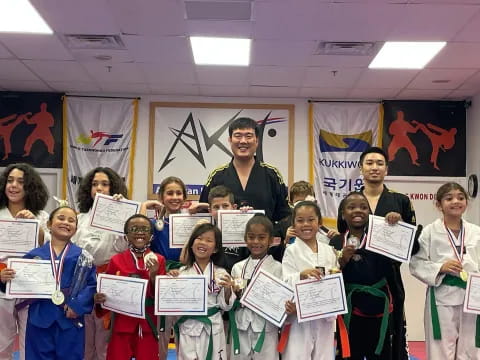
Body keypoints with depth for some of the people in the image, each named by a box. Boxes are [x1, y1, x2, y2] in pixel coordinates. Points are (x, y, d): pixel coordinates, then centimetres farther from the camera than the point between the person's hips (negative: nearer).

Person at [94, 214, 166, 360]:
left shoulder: (158, 260, 0)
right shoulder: (116, 260, -2)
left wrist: (153, 276, -18)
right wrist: (99, 299, -17)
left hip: (148, 325, 1)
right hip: (122, 324, 0)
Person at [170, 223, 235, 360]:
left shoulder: (220, 273, -1)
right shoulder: (182, 272, -1)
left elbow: (225, 306, 2)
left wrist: (227, 289, -15)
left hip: (212, 328, 0)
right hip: (188, 328, 0)